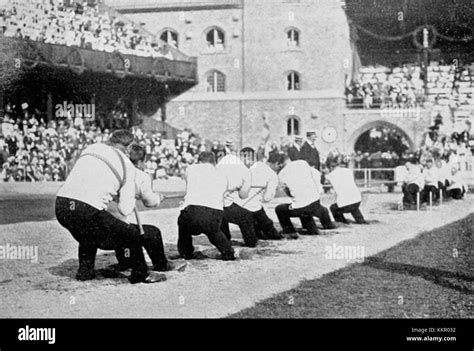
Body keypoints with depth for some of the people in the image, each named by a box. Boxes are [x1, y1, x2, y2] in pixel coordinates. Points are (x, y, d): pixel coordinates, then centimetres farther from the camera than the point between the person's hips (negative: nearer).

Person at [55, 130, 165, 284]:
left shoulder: (91, 148, 20)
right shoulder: (128, 167, 7)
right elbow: (125, 209, 6)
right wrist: (118, 194, 27)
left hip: (61, 204, 6)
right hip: (88, 211, -6)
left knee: (88, 234, 38)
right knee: (132, 235, 13)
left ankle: (85, 271, 40)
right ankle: (140, 274, 24)